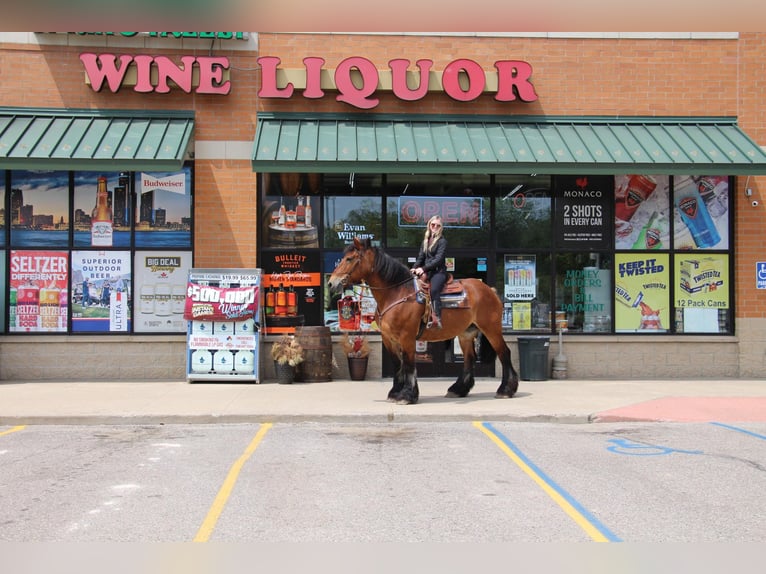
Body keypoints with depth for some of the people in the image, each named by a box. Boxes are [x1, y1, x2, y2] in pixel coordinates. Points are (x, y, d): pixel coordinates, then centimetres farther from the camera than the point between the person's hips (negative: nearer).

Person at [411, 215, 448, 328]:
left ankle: (437, 320, -40)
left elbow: (438, 259, -13)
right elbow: (421, 257, 16)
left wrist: (423, 268, -21)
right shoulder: (425, 240, 18)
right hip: (427, 271, 7)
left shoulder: (442, 241, -2)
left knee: (434, 290, -33)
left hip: (438, 271, -7)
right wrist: (415, 268, -4)